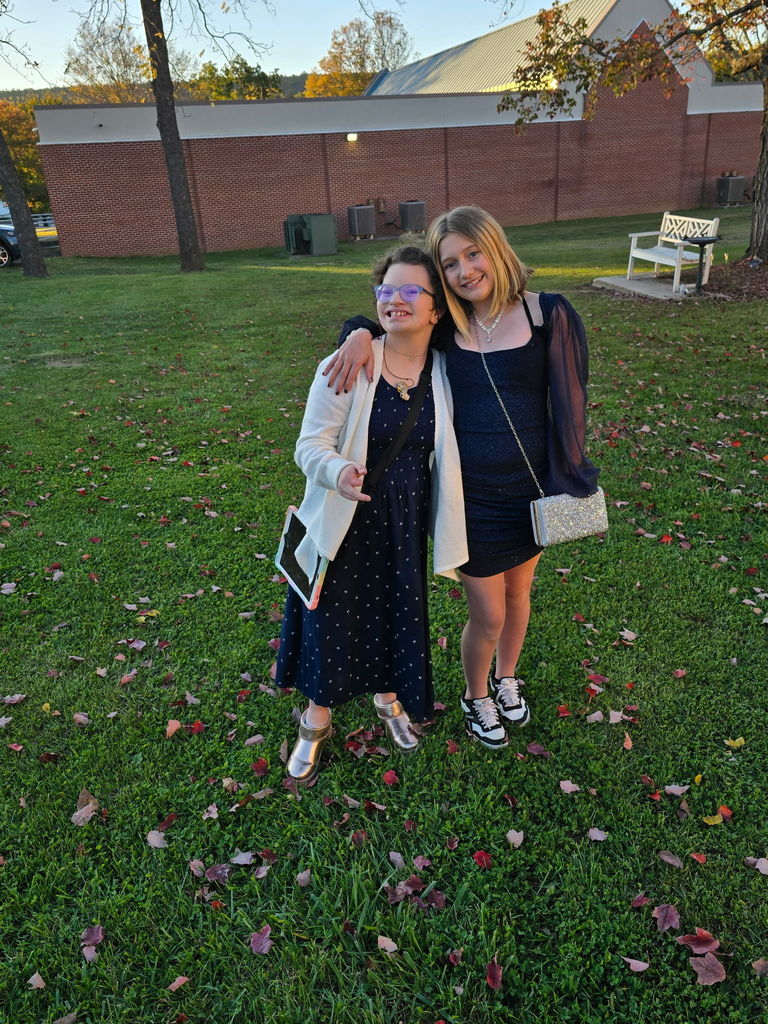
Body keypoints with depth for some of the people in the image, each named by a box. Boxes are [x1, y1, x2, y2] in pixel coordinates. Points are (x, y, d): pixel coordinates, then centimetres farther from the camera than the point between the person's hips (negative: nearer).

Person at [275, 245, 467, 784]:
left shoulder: (444, 371, -5)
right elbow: (311, 444, -17)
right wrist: (338, 472, -39)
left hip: (404, 526, 3)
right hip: (345, 523, -2)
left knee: (397, 615, 18)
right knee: (334, 623, 11)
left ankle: (389, 699, 51)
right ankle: (317, 721, 40)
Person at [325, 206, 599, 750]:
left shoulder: (548, 315, -9)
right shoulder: (445, 326, -5)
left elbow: (567, 404, -5)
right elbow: (385, 317, 9)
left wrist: (568, 482, -4)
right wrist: (362, 332, -16)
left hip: (530, 489, 1)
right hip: (470, 494, -1)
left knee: (518, 594, 22)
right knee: (488, 616, 9)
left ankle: (507, 679, 52)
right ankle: (477, 698, 40)